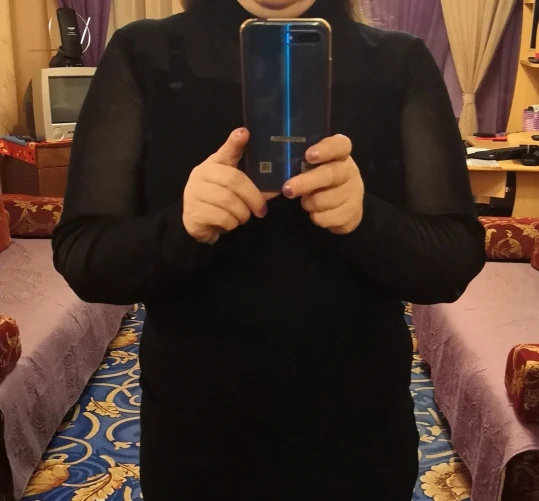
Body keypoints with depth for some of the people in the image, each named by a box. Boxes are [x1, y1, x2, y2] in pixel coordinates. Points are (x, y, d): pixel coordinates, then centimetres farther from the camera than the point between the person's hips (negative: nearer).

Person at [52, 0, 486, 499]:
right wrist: (182, 228, -29)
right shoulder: (143, 56, -7)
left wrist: (363, 219, -29)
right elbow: (82, 256, -9)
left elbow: (456, 260, -9)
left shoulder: (400, 63, -6)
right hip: (194, 431, 0)